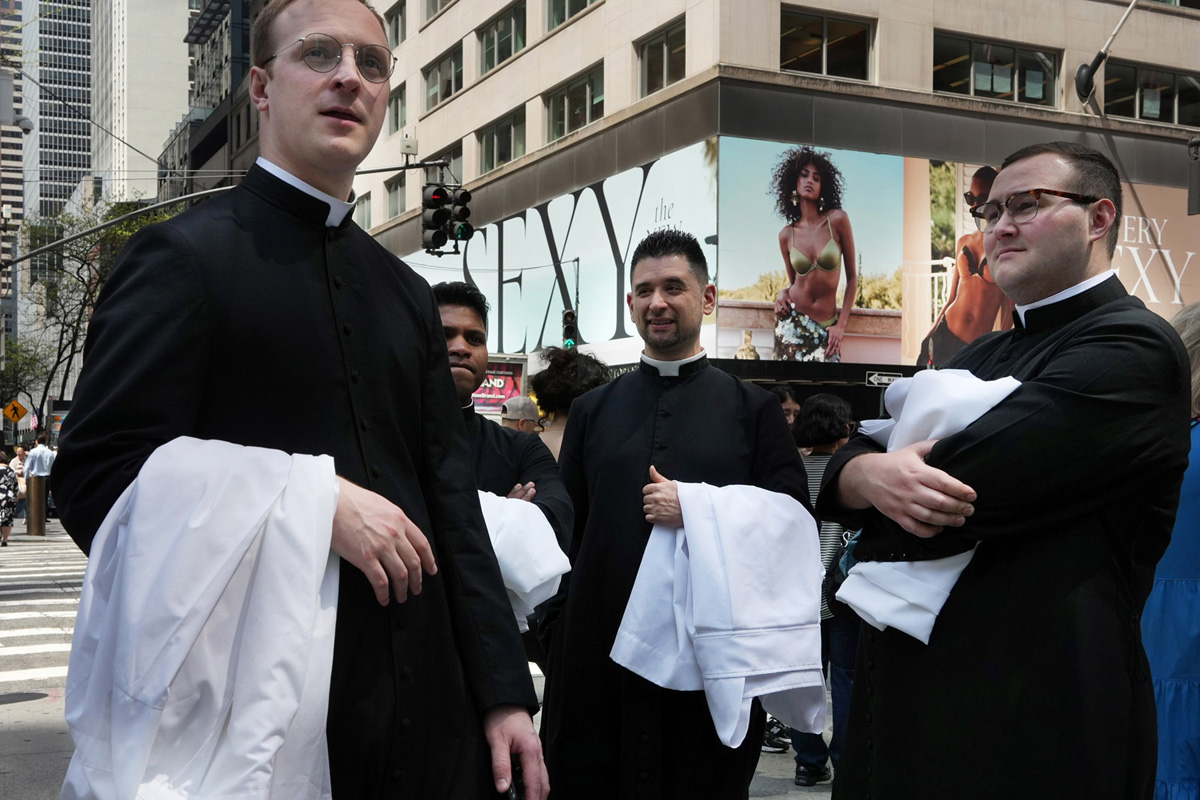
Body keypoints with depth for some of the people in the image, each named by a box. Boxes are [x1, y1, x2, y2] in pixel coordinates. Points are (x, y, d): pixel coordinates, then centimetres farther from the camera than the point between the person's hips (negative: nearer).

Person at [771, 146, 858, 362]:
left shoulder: (837, 220, -5)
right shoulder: (786, 234, 2)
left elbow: (852, 277, 0)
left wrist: (841, 324, -4)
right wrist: (782, 293, -8)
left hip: (826, 328, -2)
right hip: (792, 323, 2)